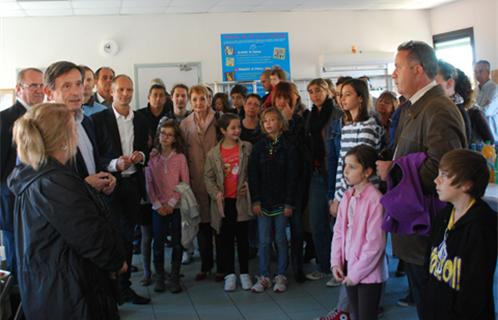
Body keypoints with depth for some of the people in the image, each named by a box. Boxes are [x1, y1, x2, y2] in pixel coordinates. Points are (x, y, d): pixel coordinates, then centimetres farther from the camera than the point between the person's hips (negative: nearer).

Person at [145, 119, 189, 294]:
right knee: (158, 242, 2)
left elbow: (185, 183, -2)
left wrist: (171, 203, -8)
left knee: (177, 243, 3)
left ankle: (175, 278, 14)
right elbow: (149, 183, 1)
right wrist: (158, 204, -6)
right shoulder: (152, 157, 1)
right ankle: (159, 277, 14)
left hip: (177, 206, 0)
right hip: (158, 208, 0)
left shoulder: (180, 157, -1)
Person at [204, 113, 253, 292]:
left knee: (243, 238, 7)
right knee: (226, 240, 7)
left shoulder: (247, 148, 0)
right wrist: (215, 192, -11)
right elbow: (208, 177, 4)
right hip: (223, 202, 1)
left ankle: (244, 273, 19)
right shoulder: (213, 153, 2)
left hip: (242, 200, -1)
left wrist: (249, 185, -8)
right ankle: (229, 274, 17)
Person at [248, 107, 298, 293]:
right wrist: (255, 200, -4)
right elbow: (253, 175, 3)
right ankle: (264, 277, 11)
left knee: (280, 239, 4)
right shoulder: (259, 147, 4)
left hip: (281, 201, -2)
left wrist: (289, 203, -8)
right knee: (264, 241, 4)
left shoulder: (288, 147, -2)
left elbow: (292, 177, -3)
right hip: (263, 201, 2)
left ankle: (281, 276, 15)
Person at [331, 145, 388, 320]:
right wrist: (336, 262, 1)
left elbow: (375, 243, -20)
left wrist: (356, 273, -15)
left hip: (368, 274, -7)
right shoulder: (347, 196, 4)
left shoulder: (375, 200, -20)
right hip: (349, 269, 7)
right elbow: (338, 231, 10)